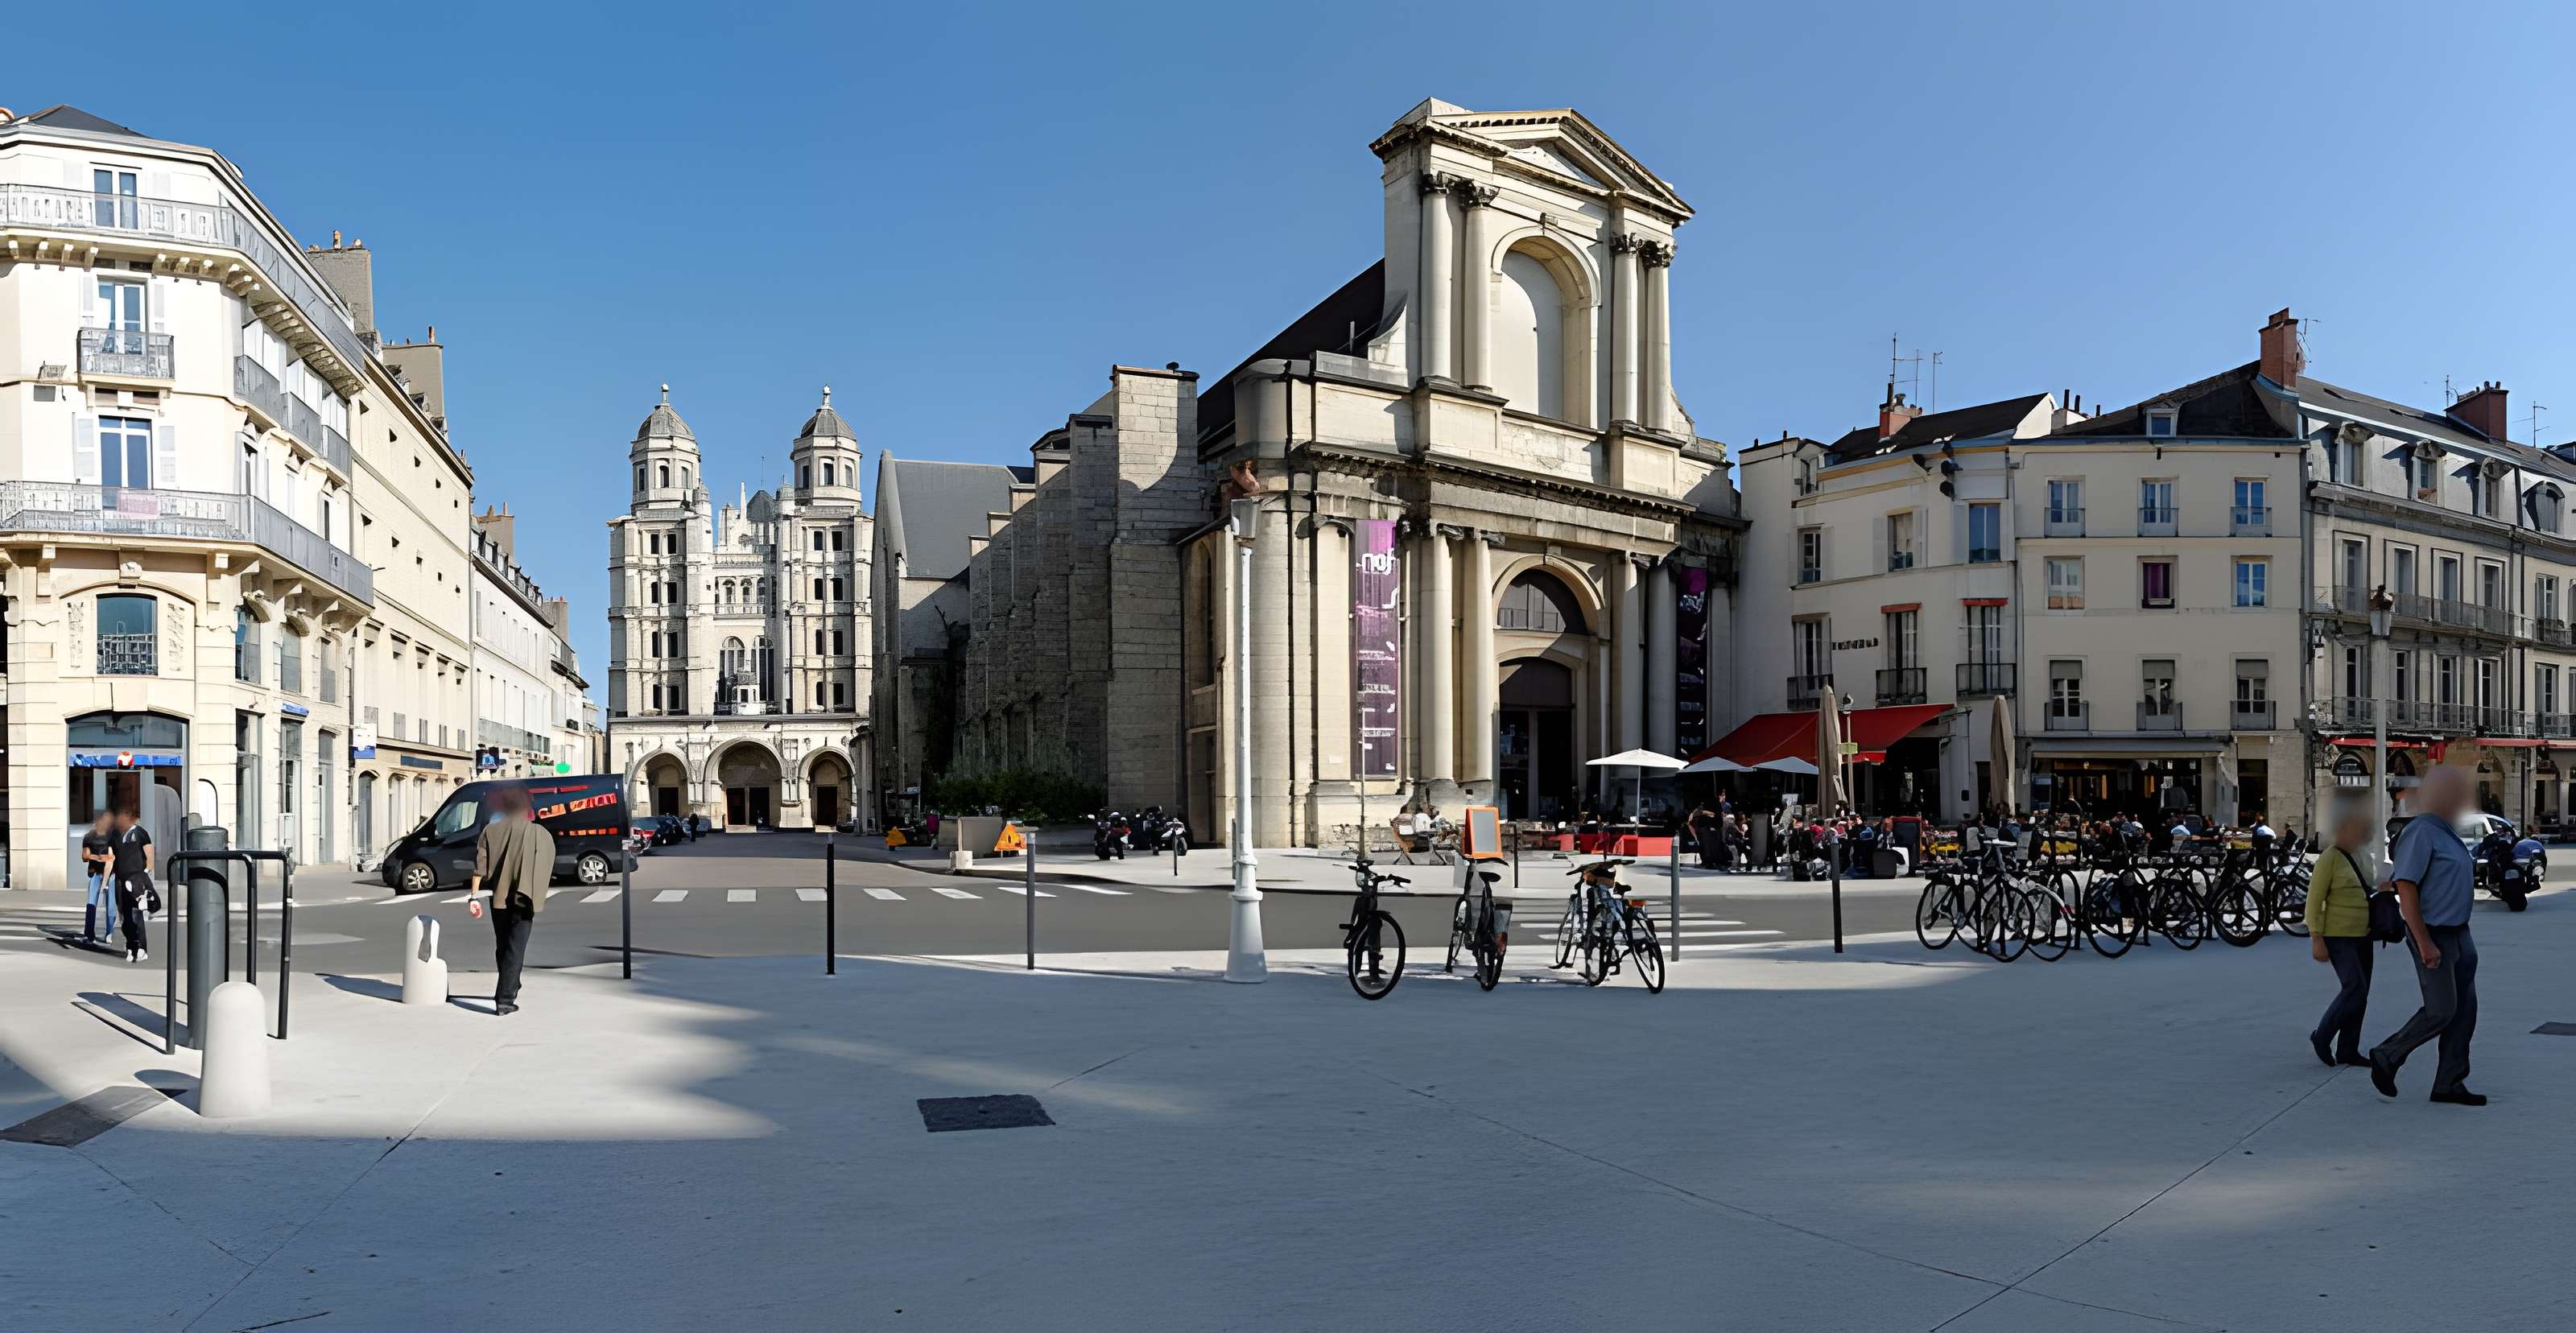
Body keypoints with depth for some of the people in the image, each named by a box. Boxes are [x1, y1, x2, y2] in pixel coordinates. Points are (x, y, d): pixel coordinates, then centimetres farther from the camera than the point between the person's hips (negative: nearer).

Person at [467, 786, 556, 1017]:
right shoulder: (541, 834, -2)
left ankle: (510, 989, 34)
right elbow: (547, 869, 0)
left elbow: (480, 865, -4)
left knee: (502, 947, 19)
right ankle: (505, 1000, -9)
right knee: (515, 950, -1)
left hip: (499, 898, 3)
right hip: (524, 899, -2)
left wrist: (474, 896, -4)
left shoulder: (491, 831, 2)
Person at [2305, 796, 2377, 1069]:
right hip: (2338, 936, -8)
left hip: (2362, 936, 8)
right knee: (2355, 988, -15)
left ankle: (2348, 1051, 14)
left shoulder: (2359, 856, 14)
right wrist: (2316, 939, -19)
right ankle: (2322, 1037, 1)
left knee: (2359, 993, 8)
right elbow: (2314, 900, -14)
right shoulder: (2330, 858, -11)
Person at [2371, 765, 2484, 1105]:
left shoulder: (2446, 832, 15)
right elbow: (2406, 888, -22)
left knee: (2464, 1009, 9)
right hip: (2433, 935, -10)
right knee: (2441, 1010, -7)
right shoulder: (2420, 832, -16)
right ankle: (2387, 1057, 10)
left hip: (2459, 934, 10)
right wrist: (2425, 943, -24)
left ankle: (2449, 1084, 14)